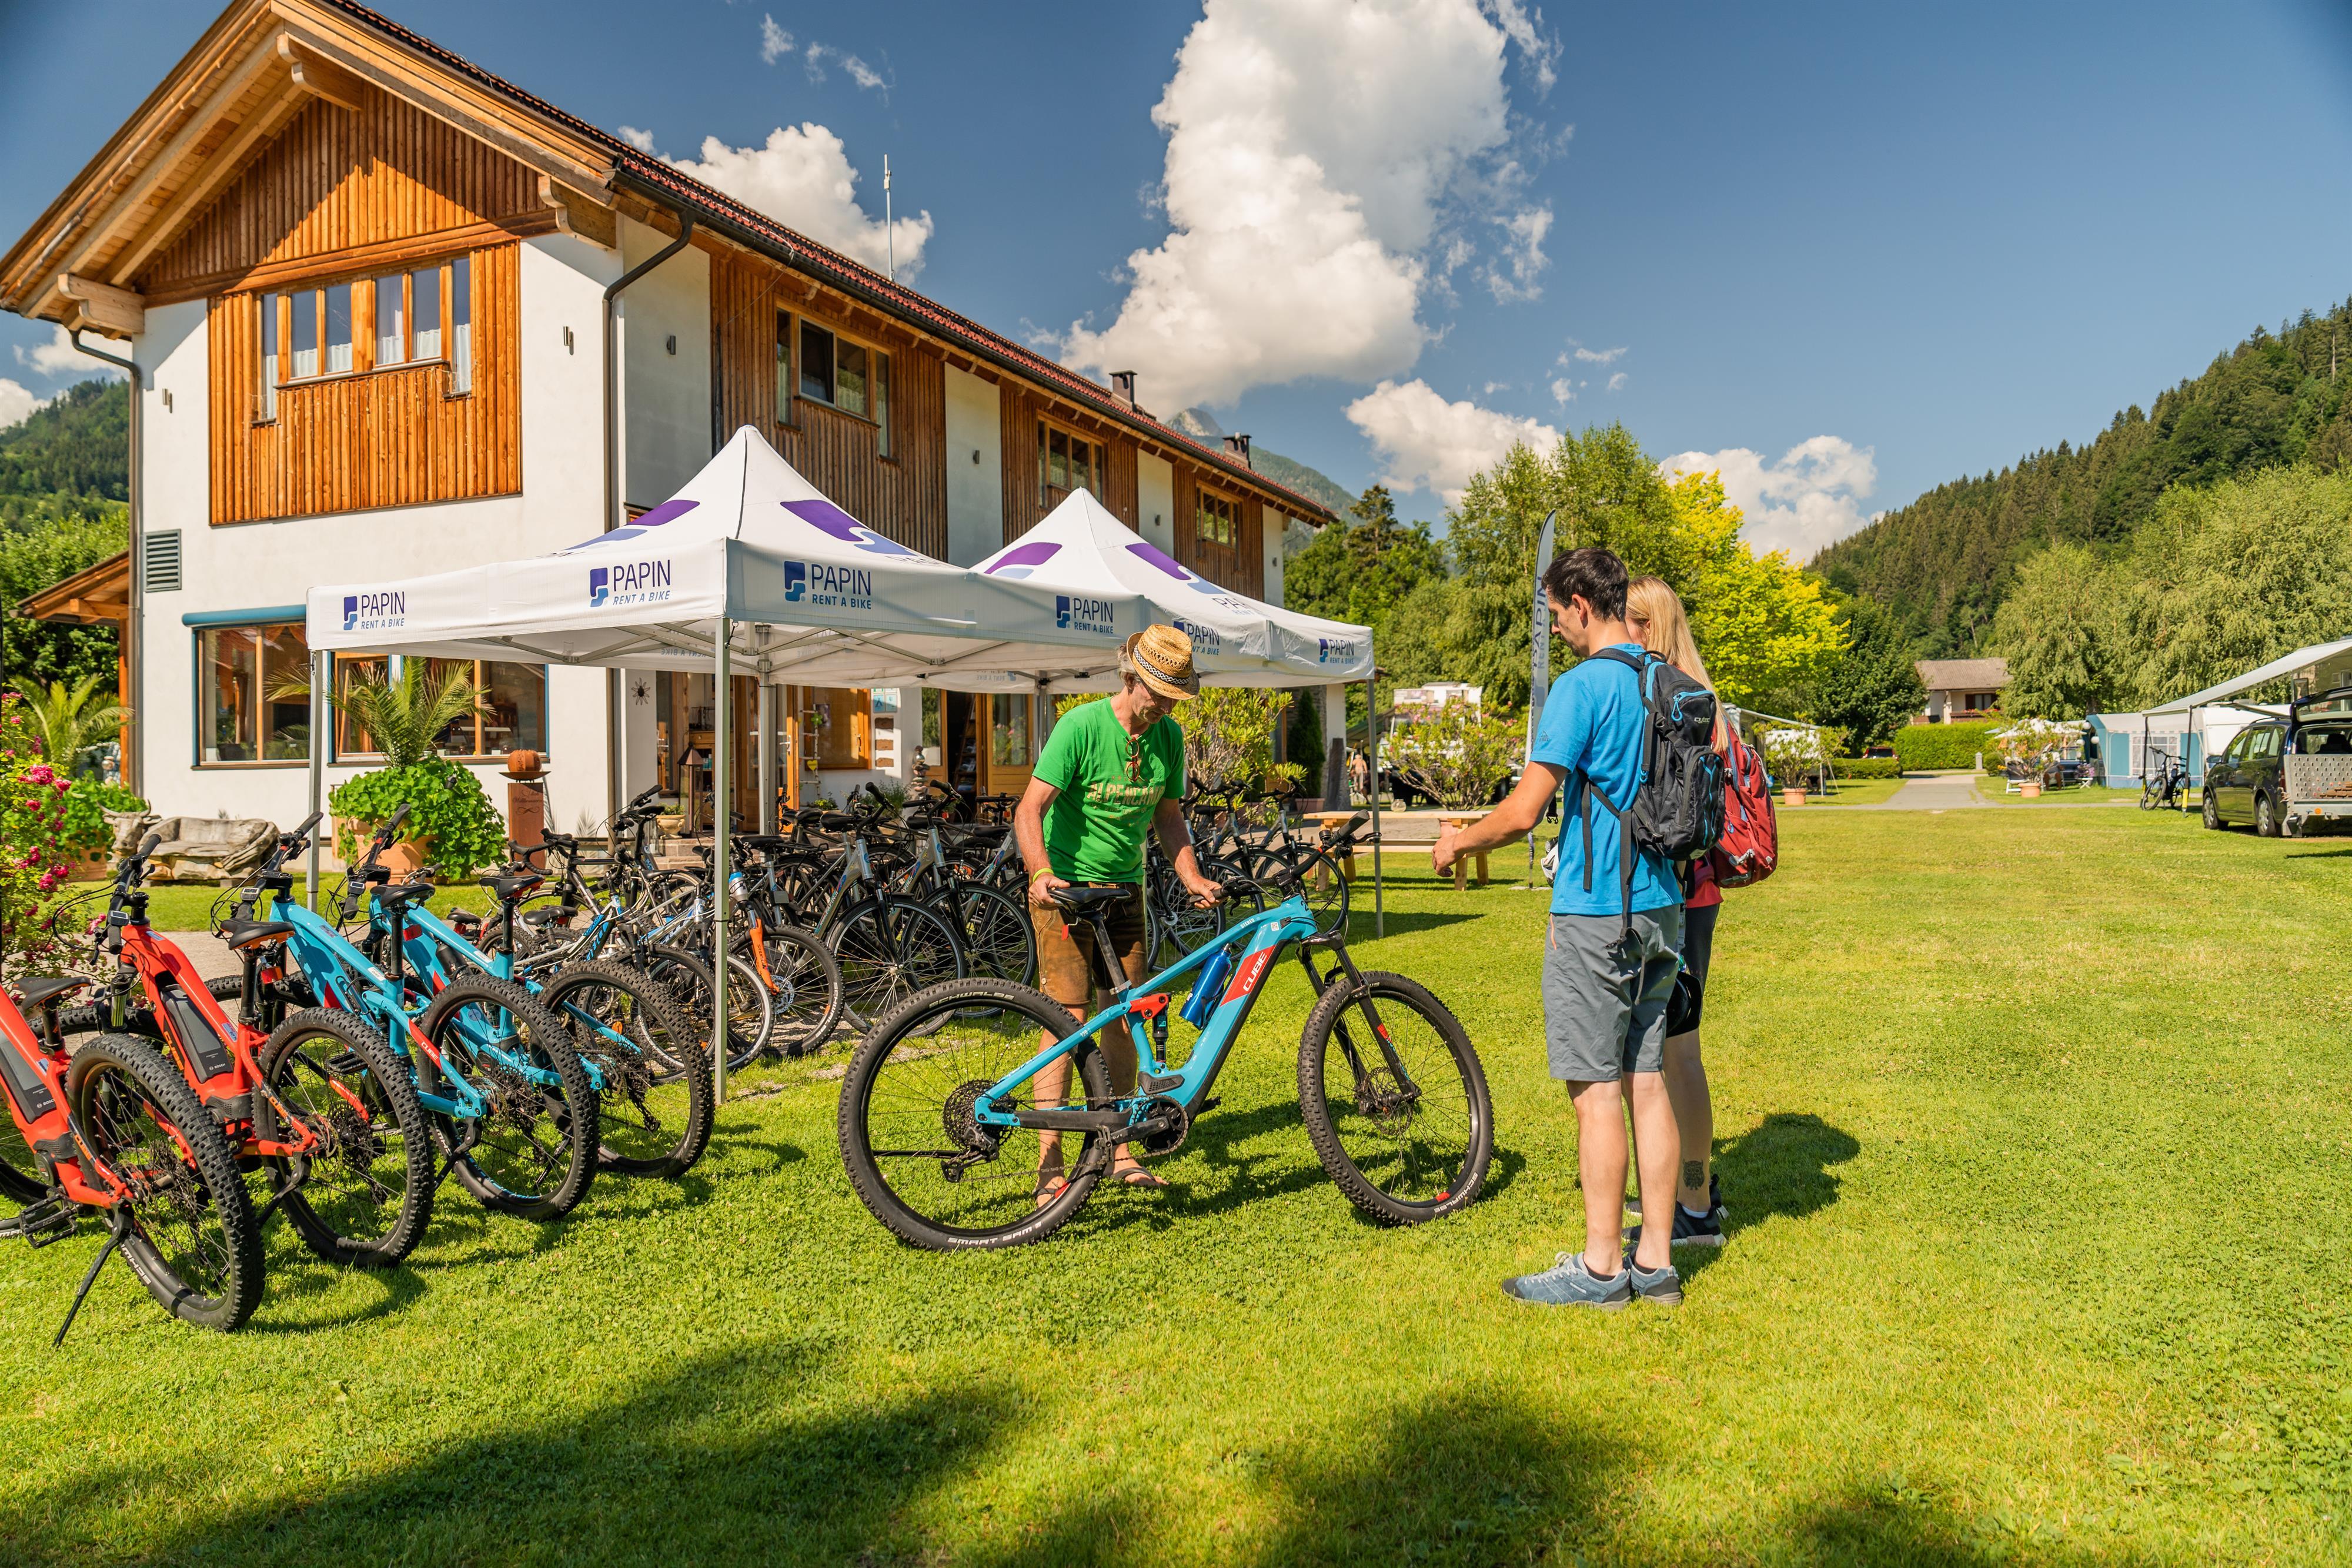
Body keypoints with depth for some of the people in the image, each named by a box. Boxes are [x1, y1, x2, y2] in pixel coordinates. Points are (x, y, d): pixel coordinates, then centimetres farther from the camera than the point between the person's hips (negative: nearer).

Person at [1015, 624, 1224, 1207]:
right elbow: (1030, 809, -23)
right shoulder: (1081, 727, -18)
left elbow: (1168, 816, 10)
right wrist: (1042, 874, -38)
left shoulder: (1169, 737, 1)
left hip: (1124, 889, 6)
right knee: (1068, 1018, -9)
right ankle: (1050, 1164, -2)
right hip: (1065, 889, -6)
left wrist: (1192, 877, -4)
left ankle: (1117, 1150, 18)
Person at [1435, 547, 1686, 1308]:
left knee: (1597, 1089, 0)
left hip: (1595, 913, -8)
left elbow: (1523, 811, -17)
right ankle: (1656, 1260, 19)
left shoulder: (1583, 686, -15)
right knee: (1647, 1081, 12)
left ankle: (1601, 1267, 8)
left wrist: (1459, 841, 0)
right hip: (1661, 905, 8)